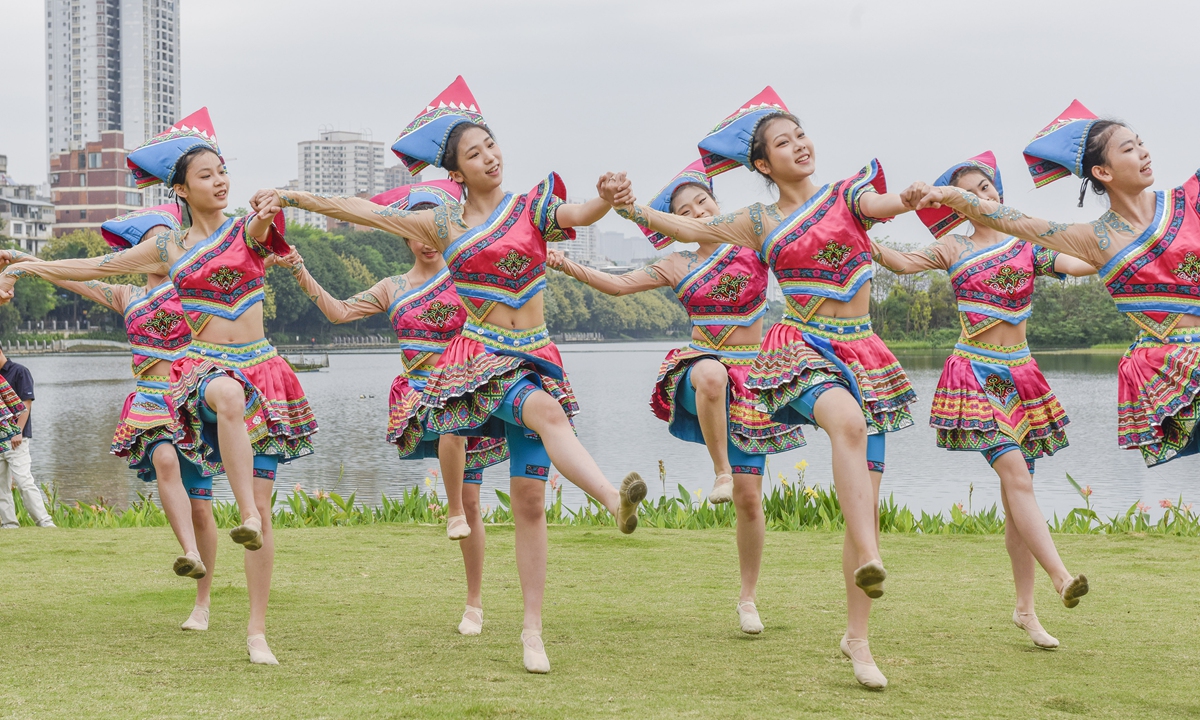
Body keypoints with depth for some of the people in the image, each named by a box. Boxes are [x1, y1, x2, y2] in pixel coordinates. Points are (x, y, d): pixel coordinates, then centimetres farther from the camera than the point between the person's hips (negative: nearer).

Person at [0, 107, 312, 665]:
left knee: (263, 504, -5)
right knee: (228, 394, -41)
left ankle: (256, 630, 0)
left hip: (260, 367, 0)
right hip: (206, 365, 0)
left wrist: (269, 210, -44)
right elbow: (93, 267, 17)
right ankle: (246, 516, -43)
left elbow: (263, 228, -20)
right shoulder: (168, 249, 10)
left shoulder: (246, 230, 5)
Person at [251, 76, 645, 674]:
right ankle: (612, 496, -56)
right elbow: (363, 212, 13)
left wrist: (607, 200, -37)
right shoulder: (445, 225, 9)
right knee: (547, 411, -36)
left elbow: (579, 215, -15)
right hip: (480, 355, -1)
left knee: (530, 498, -2)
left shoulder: (533, 209, 6)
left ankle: (532, 630, 2)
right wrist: (293, 197, 13)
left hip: (535, 357, 1)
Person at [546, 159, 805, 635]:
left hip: (749, 376, 0)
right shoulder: (678, 267, 10)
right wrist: (567, 266, -2)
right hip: (699, 369, 0)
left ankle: (748, 598, 11)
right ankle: (720, 470, -28)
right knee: (711, 372, -43)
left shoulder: (753, 246, 4)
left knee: (748, 497, -4)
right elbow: (617, 284, 8)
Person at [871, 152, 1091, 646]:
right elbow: (902, 263, -2)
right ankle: (1061, 578, -29)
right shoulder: (953, 249, 8)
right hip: (975, 373, -3)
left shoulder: (1028, 248, 9)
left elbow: (1083, 265, -4)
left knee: (1017, 490, 4)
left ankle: (1025, 608, 9)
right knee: (1016, 475, -20)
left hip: (1018, 374, 3)